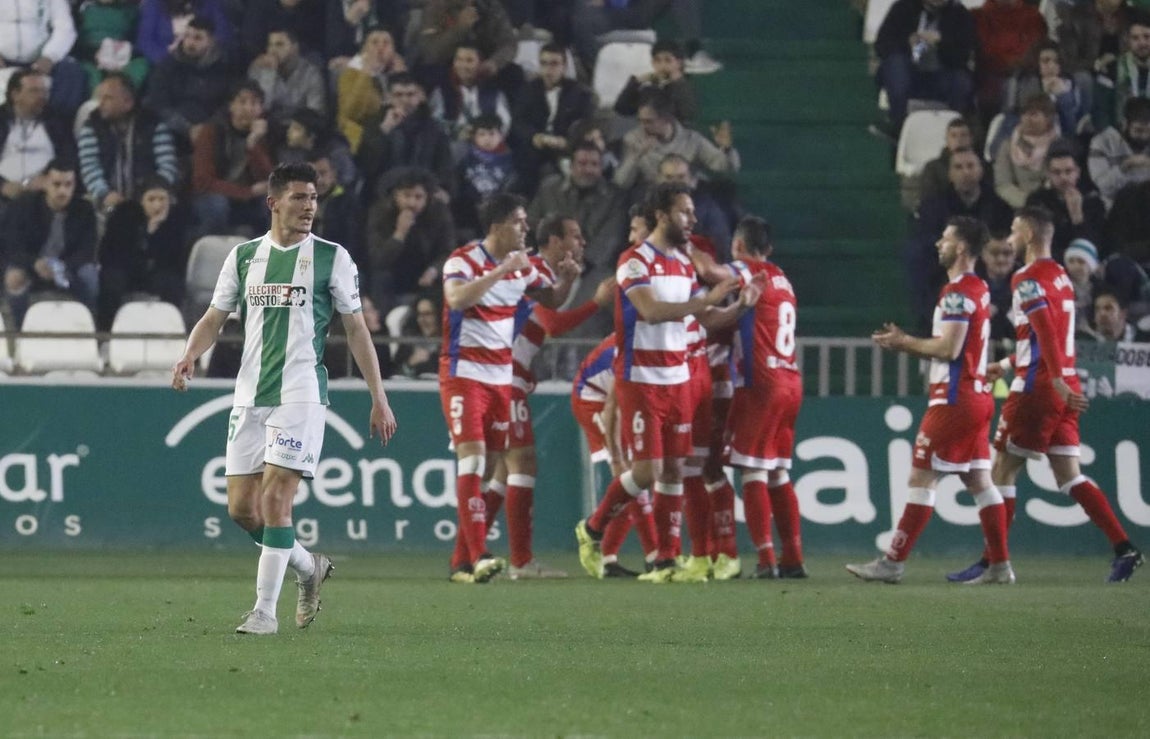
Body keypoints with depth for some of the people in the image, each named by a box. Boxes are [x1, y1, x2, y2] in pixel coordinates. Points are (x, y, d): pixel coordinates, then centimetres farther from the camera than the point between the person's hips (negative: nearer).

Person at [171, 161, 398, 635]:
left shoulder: (331, 257, 2)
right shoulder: (244, 255, 10)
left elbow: (355, 329, 5)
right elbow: (215, 316, 14)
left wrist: (379, 397, 2)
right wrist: (190, 355, -7)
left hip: (300, 395, -4)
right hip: (250, 396, 4)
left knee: (275, 498, -13)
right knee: (242, 507, 3)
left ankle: (265, 610, -8)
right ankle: (308, 566, 28)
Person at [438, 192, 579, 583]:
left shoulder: (522, 266, 8)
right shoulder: (463, 260, -13)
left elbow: (552, 300, 21)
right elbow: (456, 298, -32)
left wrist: (567, 278, 0)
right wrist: (502, 271, -32)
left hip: (501, 376, 7)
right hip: (463, 372, -7)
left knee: (490, 466, 5)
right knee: (472, 457, -18)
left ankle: (461, 562, 10)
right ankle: (477, 556, -25)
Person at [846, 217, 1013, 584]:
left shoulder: (957, 292, -14)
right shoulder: (978, 289, 16)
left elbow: (949, 348, -21)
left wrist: (905, 342, -8)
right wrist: (905, 342, 12)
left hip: (954, 399, -10)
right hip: (976, 394, 10)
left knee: (921, 478, -7)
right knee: (978, 480, 9)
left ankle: (893, 563, -6)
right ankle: (1000, 565, 7)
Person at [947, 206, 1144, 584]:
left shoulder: (1029, 278, -11)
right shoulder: (1060, 277, 17)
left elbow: (1046, 332, -22)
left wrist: (1058, 382, -28)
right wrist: (1007, 364, 31)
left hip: (1037, 389, -8)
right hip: (1064, 388, 8)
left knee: (1003, 469, 0)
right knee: (1069, 475, 6)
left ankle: (991, 562, 2)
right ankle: (1123, 548, -5)